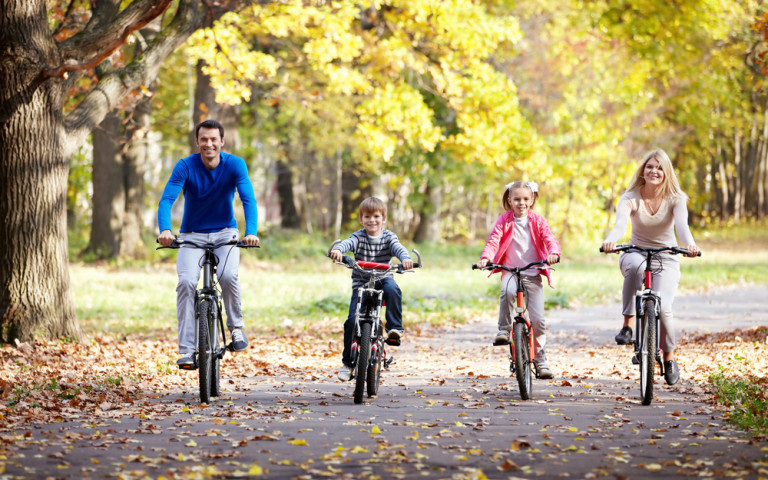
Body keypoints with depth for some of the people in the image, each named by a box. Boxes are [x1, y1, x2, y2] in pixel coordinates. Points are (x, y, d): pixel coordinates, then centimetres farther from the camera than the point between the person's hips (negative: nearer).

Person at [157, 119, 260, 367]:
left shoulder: (235, 165, -11)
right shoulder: (186, 166, -13)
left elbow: (248, 199, -22)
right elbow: (167, 200, -23)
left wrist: (251, 232, -40)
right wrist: (165, 230, -42)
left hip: (225, 233, 0)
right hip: (192, 235, 0)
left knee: (228, 275, -28)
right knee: (186, 282, -23)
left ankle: (236, 326, -2)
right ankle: (187, 350, -20)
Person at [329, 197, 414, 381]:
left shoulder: (388, 237, 0)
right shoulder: (359, 237, -2)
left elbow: (398, 248, -19)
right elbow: (348, 243, -22)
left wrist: (405, 259, -42)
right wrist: (338, 250, -47)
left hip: (383, 279, 0)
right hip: (361, 283, 0)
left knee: (392, 290, -36)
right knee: (352, 321, -11)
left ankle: (395, 328, -25)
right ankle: (347, 362, 3)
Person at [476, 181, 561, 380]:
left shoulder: (537, 221, 4)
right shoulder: (504, 220, 2)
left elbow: (550, 239, -7)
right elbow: (493, 240, -8)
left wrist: (553, 253, -30)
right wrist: (485, 258, -28)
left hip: (533, 274, 1)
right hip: (510, 271, -1)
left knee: (538, 318, -5)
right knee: (508, 291, -38)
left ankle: (540, 358, 12)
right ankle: (504, 330, -19)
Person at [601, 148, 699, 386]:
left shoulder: (675, 199, -8)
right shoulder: (630, 198, -9)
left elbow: (681, 224, -27)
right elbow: (621, 222, -29)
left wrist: (690, 244, -50)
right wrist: (610, 240, -52)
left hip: (666, 259, 0)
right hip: (636, 253, 0)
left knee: (663, 307, -22)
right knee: (636, 265, -39)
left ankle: (669, 357, 5)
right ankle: (627, 324, -30)